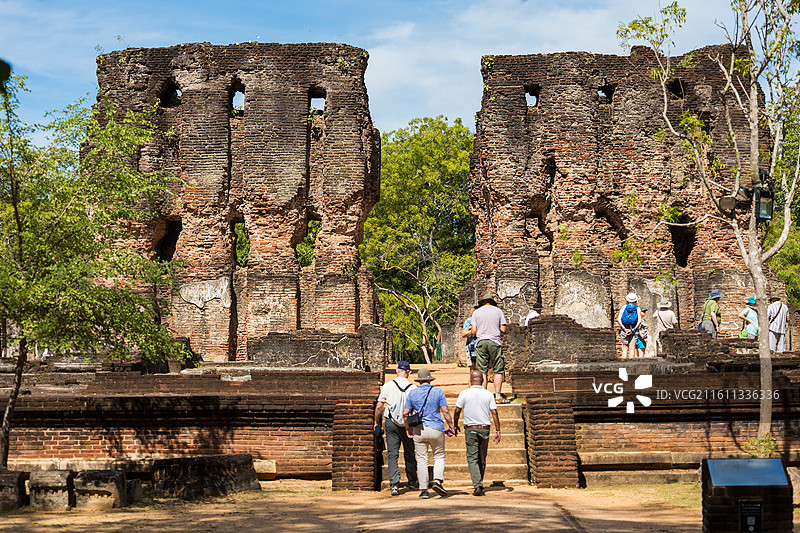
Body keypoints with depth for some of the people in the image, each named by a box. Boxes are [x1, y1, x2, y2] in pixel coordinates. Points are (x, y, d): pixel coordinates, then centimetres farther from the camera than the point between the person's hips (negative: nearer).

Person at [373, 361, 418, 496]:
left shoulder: (387, 386, -3)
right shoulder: (413, 388, -5)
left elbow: (379, 406, -1)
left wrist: (376, 422, 12)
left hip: (391, 423, 0)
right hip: (408, 424, 0)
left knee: (392, 454, 1)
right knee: (409, 454, 14)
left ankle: (394, 485, -10)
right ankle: (412, 483, 26)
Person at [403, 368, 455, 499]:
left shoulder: (412, 393, 4)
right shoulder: (438, 391, 0)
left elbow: (405, 414, 3)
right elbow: (445, 411, -6)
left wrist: (407, 428, 15)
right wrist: (451, 426, 3)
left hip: (418, 430, 1)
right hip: (436, 429, -1)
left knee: (422, 460, 5)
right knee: (439, 456, 12)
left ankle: (423, 489, 3)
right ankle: (437, 480, -9)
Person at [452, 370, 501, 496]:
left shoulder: (464, 394, -6)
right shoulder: (489, 395, -1)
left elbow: (457, 411, 0)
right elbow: (494, 414, -4)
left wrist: (455, 425, 15)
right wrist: (497, 431, -1)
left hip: (470, 430, -2)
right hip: (485, 429, 2)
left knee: (472, 458, -2)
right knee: (482, 459, 14)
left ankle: (478, 485, -17)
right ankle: (479, 485, 24)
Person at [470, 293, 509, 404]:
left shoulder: (476, 312, 9)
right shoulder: (498, 311, 6)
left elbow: (474, 331, 3)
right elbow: (503, 329, 3)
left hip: (481, 342, 2)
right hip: (495, 342, -2)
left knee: (482, 371, 2)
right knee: (498, 371, 2)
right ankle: (498, 396, -3)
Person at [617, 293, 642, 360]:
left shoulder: (623, 308, 5)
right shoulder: (637, 309, 4)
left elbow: (618, 319, -7)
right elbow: (639, 320, -9)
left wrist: (624, 329, -11)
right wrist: (633, 330, -13)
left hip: (624, 330, 1)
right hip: (633, 330, -1)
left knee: (625, 348, 8)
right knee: (632, 348, -2)